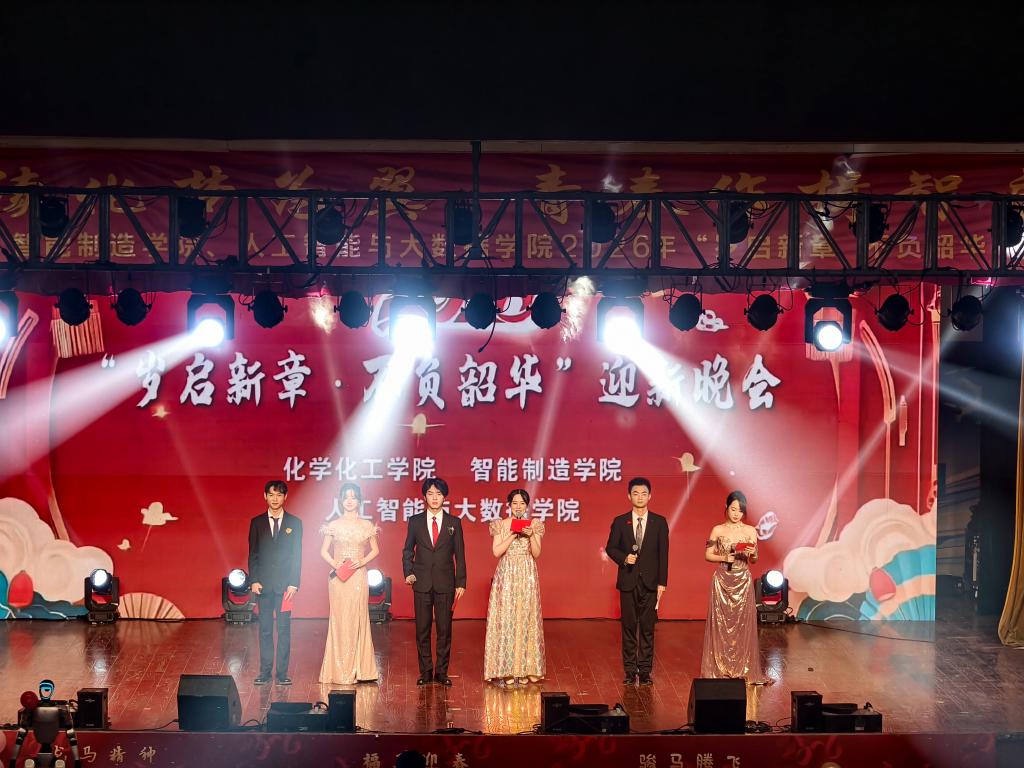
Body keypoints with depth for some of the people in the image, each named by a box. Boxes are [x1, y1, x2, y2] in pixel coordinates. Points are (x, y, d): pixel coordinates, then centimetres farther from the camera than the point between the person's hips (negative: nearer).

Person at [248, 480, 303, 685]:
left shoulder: (294, 523, 5)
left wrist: (294, 583, -6)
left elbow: (297, 555, 2)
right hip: (263, 583, 1)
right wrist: (254, 581, -4)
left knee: (284, 629, 0)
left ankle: (282, 672, 4)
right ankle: (265, 671, 10)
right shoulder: (257, 522, 7)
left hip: (285, 584, -1)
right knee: (265, 629, 5)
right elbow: (253, 554, 6)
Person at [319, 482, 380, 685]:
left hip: (358, 576, 1)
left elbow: (375, 550, 13)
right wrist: (334, 564, -11)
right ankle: (340, 671, 0)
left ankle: (359, 670, 4)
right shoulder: (333, 525, 4)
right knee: (340, 620, -3)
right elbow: (324, 551, 7)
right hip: (338, 576, -1)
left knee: (358, 619, -1)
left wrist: (363, 561, -6)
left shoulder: (367, 526, 7)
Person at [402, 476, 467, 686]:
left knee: (444, 629, 2)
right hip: (422, 582, 0)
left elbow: (459, 555, 5)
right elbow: (408, 550, 11)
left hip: (445, 583, 0)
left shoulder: (454, 523, 4)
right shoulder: (415, 521, 6)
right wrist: (408, 573, -3)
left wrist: (461, 583, 0)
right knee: (422, 629, 2)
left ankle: (442, 671, 10)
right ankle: (425, 671, 11)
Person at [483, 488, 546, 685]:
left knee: (526, 618, -1)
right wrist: (513, 535, -13)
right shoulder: (500, 525, 4)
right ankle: (506, 670, -1)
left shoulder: (534, 525, 6)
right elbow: (497, 551, -6)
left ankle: (525, 669, 5)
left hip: (527, 577, 1)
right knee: (505, 619, -4)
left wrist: (531, 535, -15)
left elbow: (537, 554, 0)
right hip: (506, 576, -1)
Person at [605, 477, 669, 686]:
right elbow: (610, 548, 6)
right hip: (628, 582, 0)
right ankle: (630, 670, 9)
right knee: (629, 626, 4)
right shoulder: (620, 522, 4)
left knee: (647, 627, 2)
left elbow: (663, 554, 2)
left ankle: (645, 670, 8)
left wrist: (662, 582, -3)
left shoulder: (659, 522, 3)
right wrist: (624, 558, -15)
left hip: (650, 582, 0)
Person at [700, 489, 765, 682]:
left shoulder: (751, 531, 5)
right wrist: (724, 558, -13)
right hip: (722, 581, -1)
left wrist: (752, 554, -14)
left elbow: (754, 561, 8)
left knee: (743, 625, 0)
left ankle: (742, 670, 6)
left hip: (743, 582, 1)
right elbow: (708, 555, 4)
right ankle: (720, 669, 5)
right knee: (720, 624, -2)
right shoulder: (718, 530, 2)